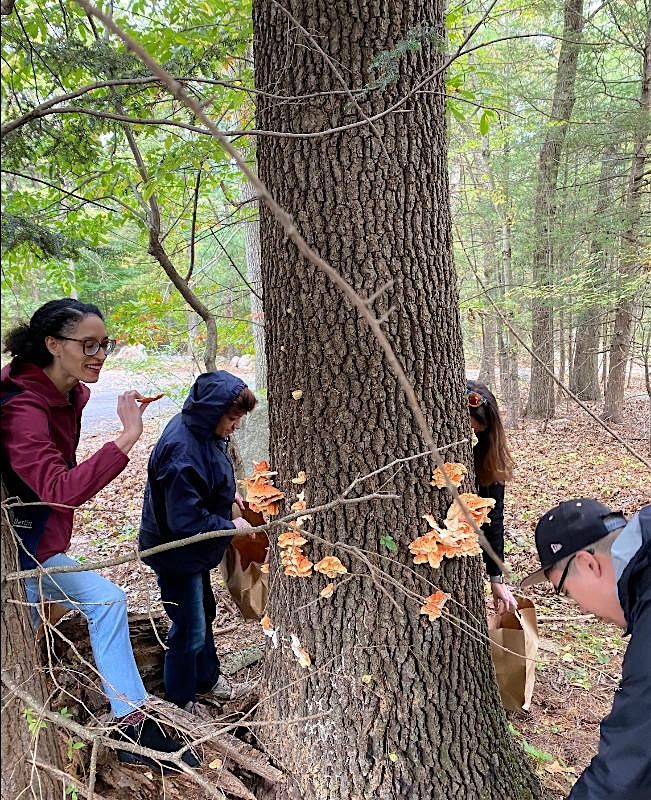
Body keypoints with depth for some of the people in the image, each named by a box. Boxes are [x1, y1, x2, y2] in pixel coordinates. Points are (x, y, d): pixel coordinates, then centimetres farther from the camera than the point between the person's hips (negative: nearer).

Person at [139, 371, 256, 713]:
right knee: (190, 630, 7)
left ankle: (206, 678, 49)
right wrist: (231, 527, -21)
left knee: (203, 612, 26)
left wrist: (229, 495, 2)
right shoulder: (183, 453, -35)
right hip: (177, 552, -10)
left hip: (196, 547, 10)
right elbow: (185, 520, -33)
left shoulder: (202, 431, -5)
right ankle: (180, 700, 31)